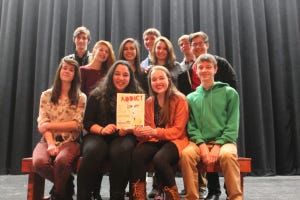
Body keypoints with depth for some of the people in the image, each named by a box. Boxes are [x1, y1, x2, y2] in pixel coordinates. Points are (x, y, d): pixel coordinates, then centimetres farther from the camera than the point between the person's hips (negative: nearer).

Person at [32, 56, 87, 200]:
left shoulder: (81, 97, 6)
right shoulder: (46, 95, 10)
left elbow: (77, 125, -4)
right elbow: (42, 124, 1)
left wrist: (51, 125, -9)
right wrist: (51, 144, -15)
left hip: (70, 141, -2)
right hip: (48, 140, 2)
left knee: (61, 161, -35)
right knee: (39, 162, -31)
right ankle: (66, 186, -1)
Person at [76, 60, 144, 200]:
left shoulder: (137, 96, 10)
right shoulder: (97, 94, 9)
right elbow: (87, 122, 5)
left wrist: (128, 129, -17)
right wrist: (102, 130, -14)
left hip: (125, 136, 0)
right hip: (98, 135, 1)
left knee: (120, 151, -36)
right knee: (93, 151, -34)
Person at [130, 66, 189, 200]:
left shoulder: (179, 99, -3)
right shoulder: (148, 102, 11)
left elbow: (178, 130, -8)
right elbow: (148, 128, 10)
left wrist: (155, 132, -23)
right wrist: (140, 132, -15)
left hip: (174, 141, -3)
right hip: (154, 141, 4)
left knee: (159, 159, -35)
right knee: (137, 155, -29)